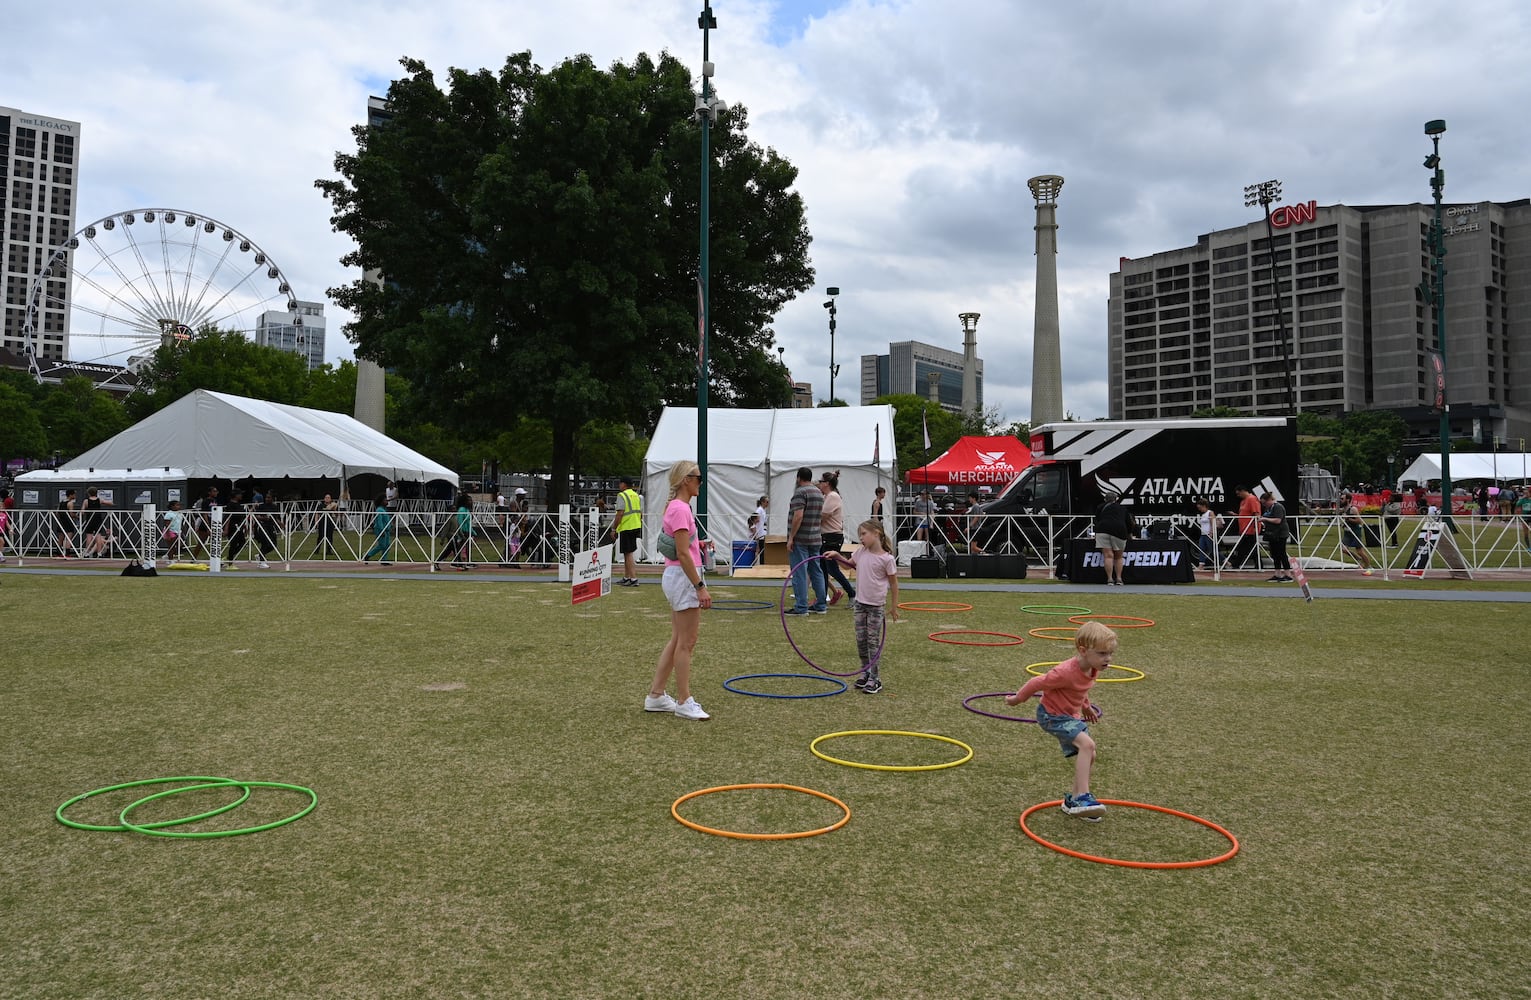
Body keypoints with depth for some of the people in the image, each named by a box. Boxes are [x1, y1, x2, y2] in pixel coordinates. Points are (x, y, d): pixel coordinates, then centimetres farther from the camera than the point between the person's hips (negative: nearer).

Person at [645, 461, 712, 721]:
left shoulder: (676, 507, 14)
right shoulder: (681, 509, -17)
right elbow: (683, 554, -21)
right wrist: (700, 586, -20)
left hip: (675, 577, 10)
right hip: (684, 577, -10)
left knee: (677, 641, 15)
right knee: (686, 643, -3)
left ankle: (656, 695, 20)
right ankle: (684, 702, 5)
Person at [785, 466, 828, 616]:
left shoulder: (800, 492, -11)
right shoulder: (819, 493, 16)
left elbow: (798, 516, -20)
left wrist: (791, 538, -17)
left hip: (800, 540, -8)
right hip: (816, 539, 8)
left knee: (799, 573, -6)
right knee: (816, 571, 12)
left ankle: (801, 607, -6)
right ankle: (820, 605, 15)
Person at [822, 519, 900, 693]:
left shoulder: (887, 558, -15)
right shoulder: (861, 553, 2)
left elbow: (893, 583, -7)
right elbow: (849, 564, 22)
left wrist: (894, 606, -2)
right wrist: (836, 555, 4)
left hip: (875, 606, -5)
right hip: (859, 602, 5)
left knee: (873, 642, 0)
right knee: (861, 640, 11)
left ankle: (875, 679, 8)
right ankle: (865, 673, 26)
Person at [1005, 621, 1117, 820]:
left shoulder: (1093, 669, -5)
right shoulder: (1066, 672, -32)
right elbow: (1037, 683, -20)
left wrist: (1086, 706, 30)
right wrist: (1017, 699, -6)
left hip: (1072, 715, 9)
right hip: (1052, 716, -9)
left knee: (1089, 756, 8)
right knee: (1087, 744, -26)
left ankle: (1074, 801, 24)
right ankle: (1082, 797, -27)